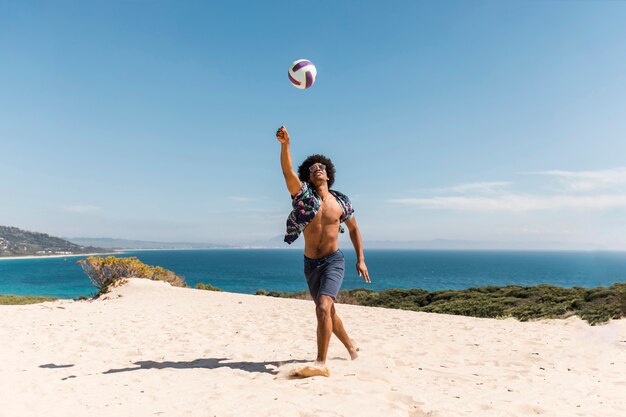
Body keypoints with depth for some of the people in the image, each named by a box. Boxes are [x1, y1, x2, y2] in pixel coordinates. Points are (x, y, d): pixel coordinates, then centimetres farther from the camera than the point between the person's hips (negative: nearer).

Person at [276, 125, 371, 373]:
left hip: (333, 261, -3)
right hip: (310, 264, 3)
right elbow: (287, 171, -26)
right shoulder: (302, 194, -7)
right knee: (327, 311, 19)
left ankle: (321, 362, -14)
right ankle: (350, 345, 44)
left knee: (323, 308, -24)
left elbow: (354, 229, 10)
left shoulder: (340, 202, -4)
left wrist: (360, 260, 6)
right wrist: (285, 144, -43)